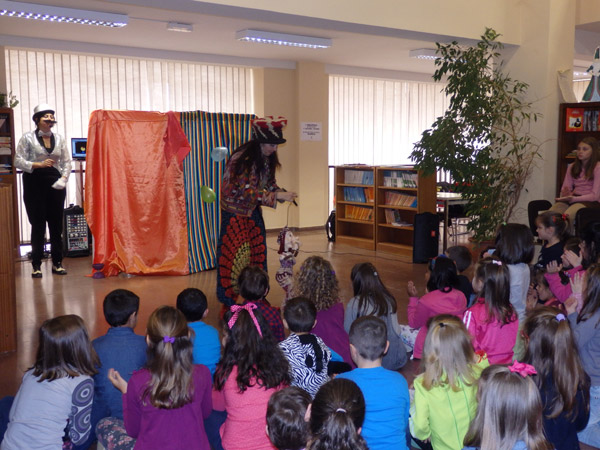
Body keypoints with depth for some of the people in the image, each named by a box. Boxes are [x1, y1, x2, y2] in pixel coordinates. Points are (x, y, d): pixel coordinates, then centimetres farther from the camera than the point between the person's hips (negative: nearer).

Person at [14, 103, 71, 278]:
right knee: (38, 224, -2)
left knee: (57, 224, 4)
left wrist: (63, 178, -6)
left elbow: (67, 162, 9)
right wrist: (39, 164, -16)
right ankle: (36, 265, 6)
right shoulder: (28, 138, 1)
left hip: (55, 183, 3)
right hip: (35, 182, -3)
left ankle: (57, 263, 13)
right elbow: (18, 161, -4)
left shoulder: (59, 138, 10)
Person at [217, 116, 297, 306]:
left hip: (253, 211, 8)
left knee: (258, 251, 8)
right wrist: (276, 196, -30)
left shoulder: (267, 159, -1)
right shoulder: (242, 159, -25)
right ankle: (229, 299, 9)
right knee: (234, 253, -2)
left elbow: (269, 182, 7)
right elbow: (246, 191, -28)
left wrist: (282, 193, -13)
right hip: (235, 210, -7)